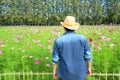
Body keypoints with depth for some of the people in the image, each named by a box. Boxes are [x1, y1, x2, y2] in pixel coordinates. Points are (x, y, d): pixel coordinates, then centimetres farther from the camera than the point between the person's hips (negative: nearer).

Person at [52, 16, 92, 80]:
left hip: (65, 74, 0)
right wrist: (89, 68, 9)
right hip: (80, 73, 1)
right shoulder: (82, 38, -10)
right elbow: (88, 56, -5)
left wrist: (54, 71, 6)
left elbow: (55, 59, -7)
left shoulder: (58, 40, -12)